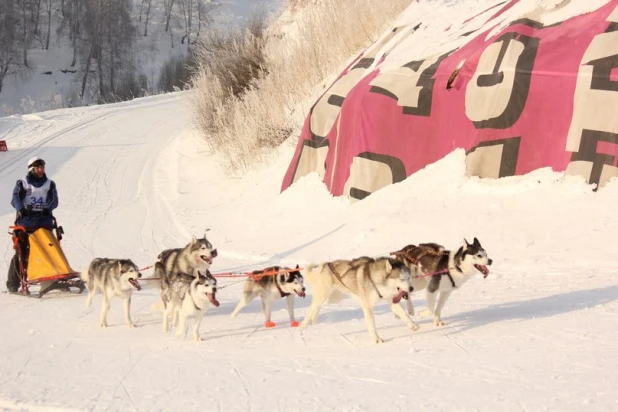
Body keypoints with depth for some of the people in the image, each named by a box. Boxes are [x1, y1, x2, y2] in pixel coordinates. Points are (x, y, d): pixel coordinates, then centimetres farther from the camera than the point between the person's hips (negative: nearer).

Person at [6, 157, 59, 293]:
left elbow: (54, 200, 5)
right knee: (22, 253, -5)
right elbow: (16, 198, -3)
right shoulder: (22, 183, 7)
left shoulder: (49, 184, 15)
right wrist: (21, 209, -23)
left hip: (44, 220, 2)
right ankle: (13, 283, -1)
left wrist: (48, 208, -15)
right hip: (26, 221, -2)